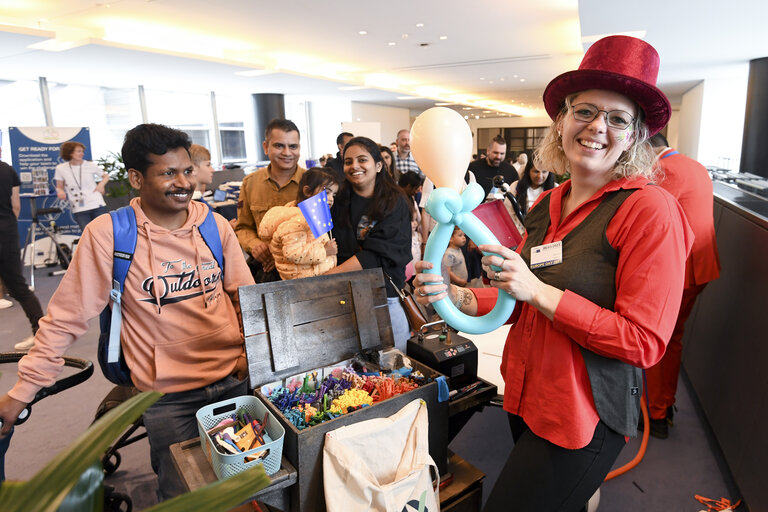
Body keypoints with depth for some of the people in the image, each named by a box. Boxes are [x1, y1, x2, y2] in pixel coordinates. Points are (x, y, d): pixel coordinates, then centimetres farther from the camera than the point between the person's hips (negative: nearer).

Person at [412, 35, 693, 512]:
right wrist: (456, 296, -10)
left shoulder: (650, 209, -16)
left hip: (585, 415, -6)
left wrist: (539, 291, -24)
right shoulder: (547, 205, 3)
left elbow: (644, 342, -19)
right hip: (526, 396, 7)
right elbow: (521, 305, 8)